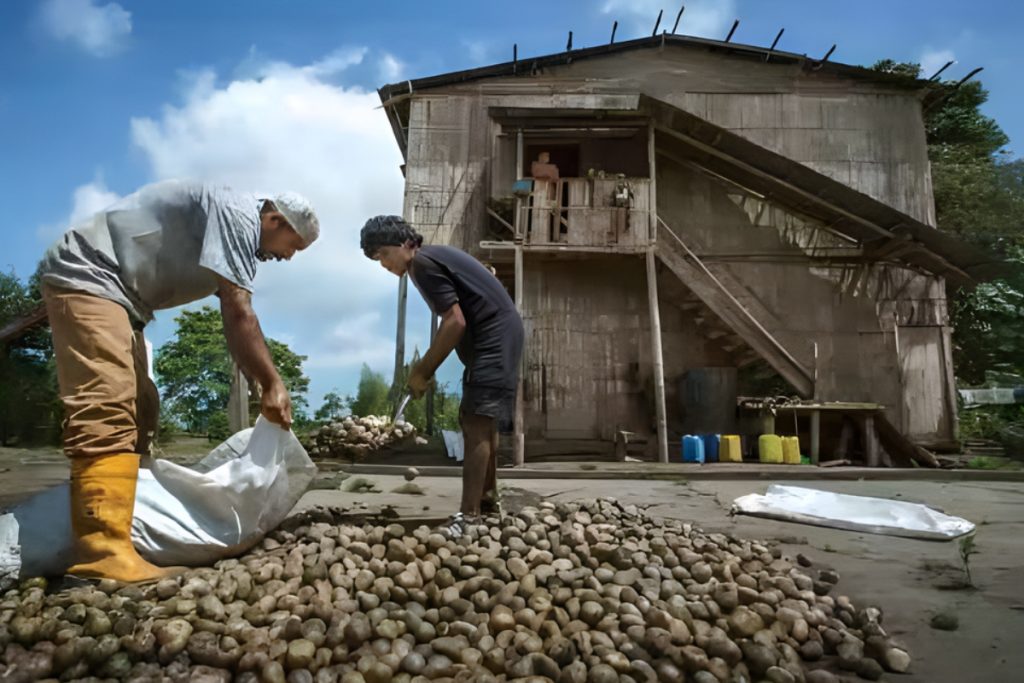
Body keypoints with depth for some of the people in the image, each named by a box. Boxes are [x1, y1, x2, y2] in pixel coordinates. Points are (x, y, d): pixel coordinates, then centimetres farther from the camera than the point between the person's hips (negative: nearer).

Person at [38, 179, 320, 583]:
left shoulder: (237, 236, 15)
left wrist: (263, 388, 9)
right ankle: (104, 554, -29)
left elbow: (232, 322, 14)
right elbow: (239, 314, -24)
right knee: (106, 410, -23)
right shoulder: (238, 215, -16)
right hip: (86, 275, -12)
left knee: (136, 410, 12)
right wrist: (273, 384, -20)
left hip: (113, 291, 12)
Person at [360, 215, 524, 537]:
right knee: (482, 422, 18)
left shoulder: (423, 263, -13)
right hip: (496, 336, 11)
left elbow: (455, 323, -20)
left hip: (494, 337, -11)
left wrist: (423, 371, -14)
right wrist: (426, 367, 13)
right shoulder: (432, 258, 17)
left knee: (476, 424, -12)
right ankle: (487, 498, 30)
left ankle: (468, 515, -10)